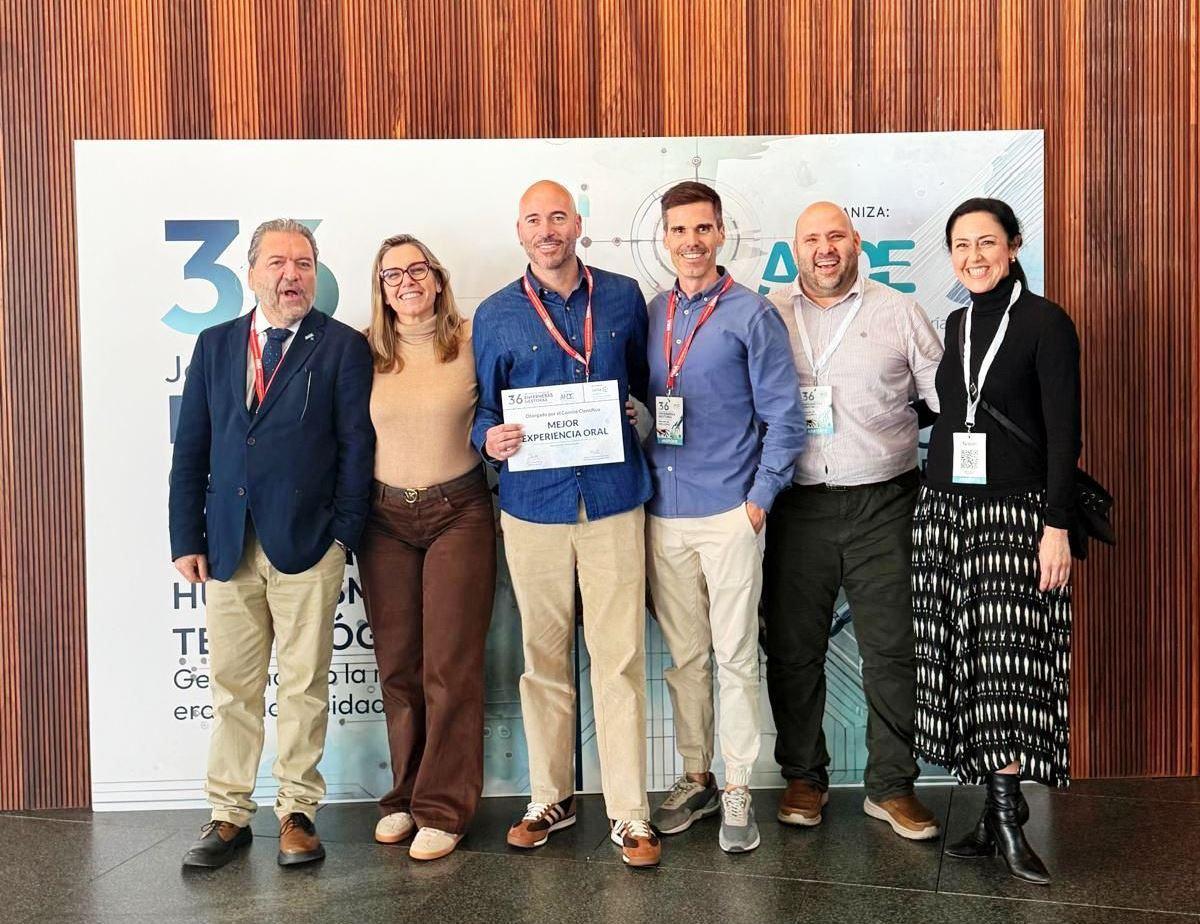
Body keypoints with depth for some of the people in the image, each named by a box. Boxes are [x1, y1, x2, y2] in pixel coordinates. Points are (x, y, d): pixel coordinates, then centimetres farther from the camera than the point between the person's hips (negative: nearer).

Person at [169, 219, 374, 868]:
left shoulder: (343, 347, 2)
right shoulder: (215, 345, 12)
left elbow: (357, 447, -2)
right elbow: (190, 450, 11)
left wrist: (342, 534, -8)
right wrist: (187, 539, 4)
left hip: (308, 546, -3)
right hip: (226, 546, 4)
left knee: (303, 686, 5)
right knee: (231, 687, 11)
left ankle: (297, 812, 19)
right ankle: (230, 814, 24)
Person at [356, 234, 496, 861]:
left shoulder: (472, 340, -2)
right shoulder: (364, 352, 4)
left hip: (459, 512, -2)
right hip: (385, 519, 3)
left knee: (451, 667, -1)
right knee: (397, 666, 10)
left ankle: (443, 809, 11)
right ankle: (405, 796, 25)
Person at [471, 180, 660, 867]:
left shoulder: (624, 297, 7)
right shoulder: (496, 314, 5)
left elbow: (646, 384, 17)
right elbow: (485, 409, 9)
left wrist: (643, 425, 1)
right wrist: (490, 439, -12)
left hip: (613, 500, 0)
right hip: (533, 504, 1)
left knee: (619, 657, 0)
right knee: (544, 658, 10)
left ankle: (630, 814, 11)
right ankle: (551, 798, 26)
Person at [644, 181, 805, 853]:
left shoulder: (752, 314, -4)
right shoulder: (650, 315, 11)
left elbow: (784, 416, -6)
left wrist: (760, 499, -10)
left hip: (730, 513, -4)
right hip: (664, 514, 5)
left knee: (735, 655, 3)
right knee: (685, 656, 13)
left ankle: (738, 791, 16)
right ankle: (696, 779, 27)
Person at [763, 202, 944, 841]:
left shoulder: (899, 313, 7)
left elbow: (946, 394, 6)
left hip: (881, 504, 0)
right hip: (797, 507, 1)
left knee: (891, 649, 4)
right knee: (793, 650, 8)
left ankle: (891, 787, 19)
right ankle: (803, 777, 25)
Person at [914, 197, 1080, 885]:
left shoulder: (1046, 323, -3)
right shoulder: (955, 325, 13)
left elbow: (1064, 431, -8)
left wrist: (1057, 526, -14)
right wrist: (935, 501, 13)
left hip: (1017, 511, -5)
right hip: (947, 507, 5)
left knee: (1009, 663, -7)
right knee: (968, 663, 4)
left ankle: (1009, 818, 3)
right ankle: (999, 816, 13)